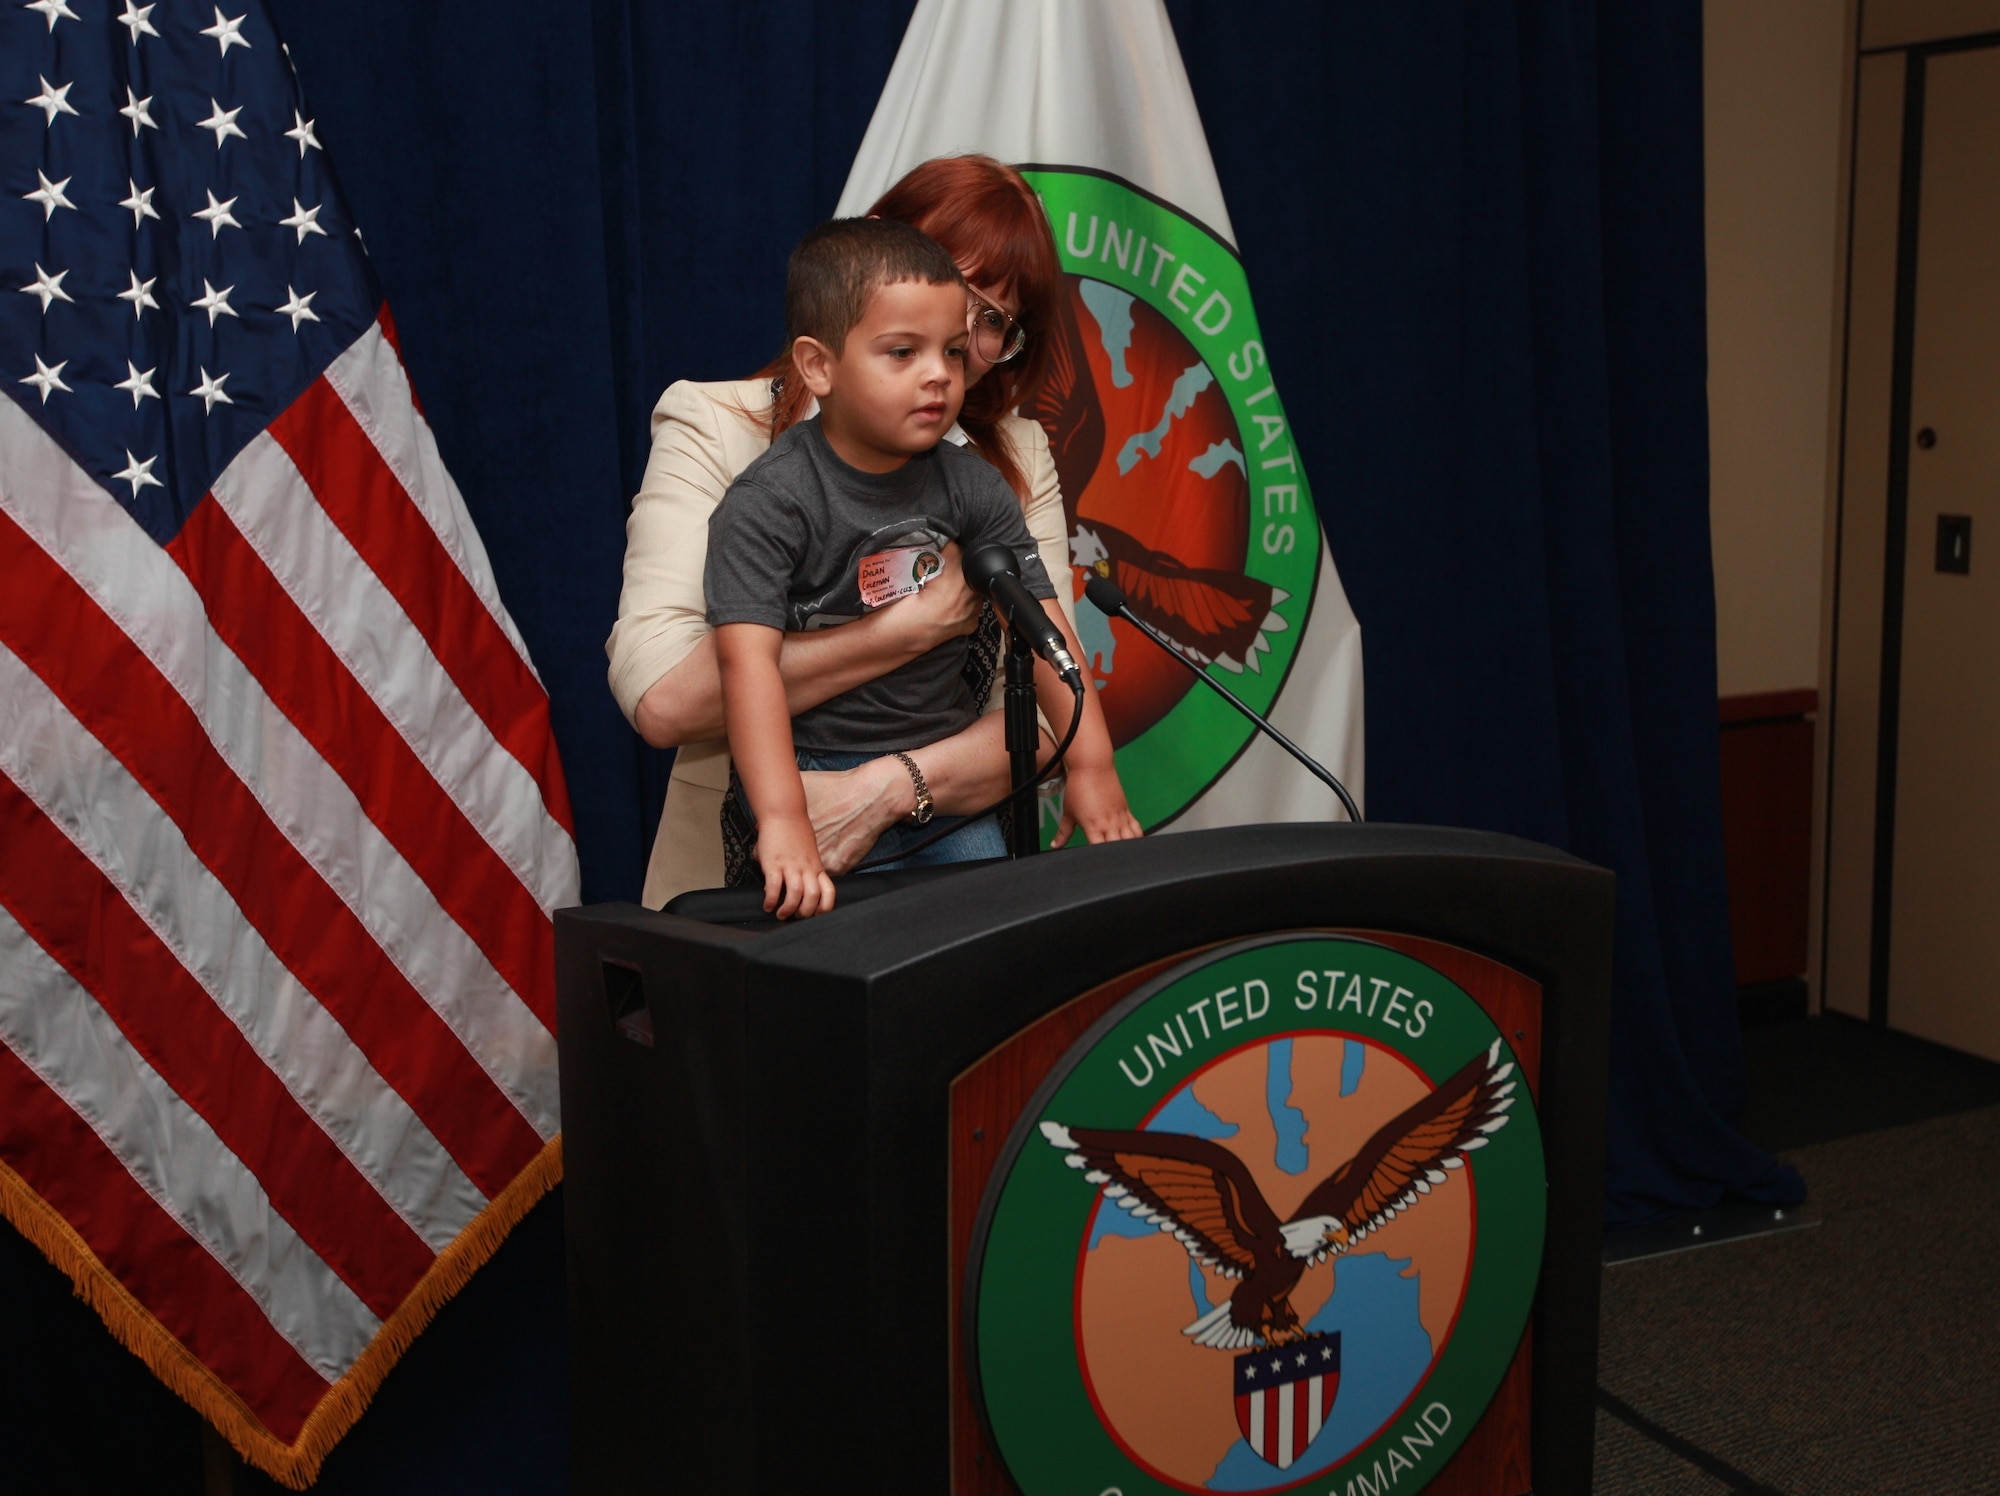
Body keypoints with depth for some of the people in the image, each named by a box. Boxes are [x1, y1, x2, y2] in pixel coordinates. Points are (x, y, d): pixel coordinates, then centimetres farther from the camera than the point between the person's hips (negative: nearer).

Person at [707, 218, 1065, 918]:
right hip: (817, 773, -5)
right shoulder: (768, 502, -15)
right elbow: (747, 656, -25)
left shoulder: (972, 487, 1)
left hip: (946, 771, 5)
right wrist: (784, 821, -36)